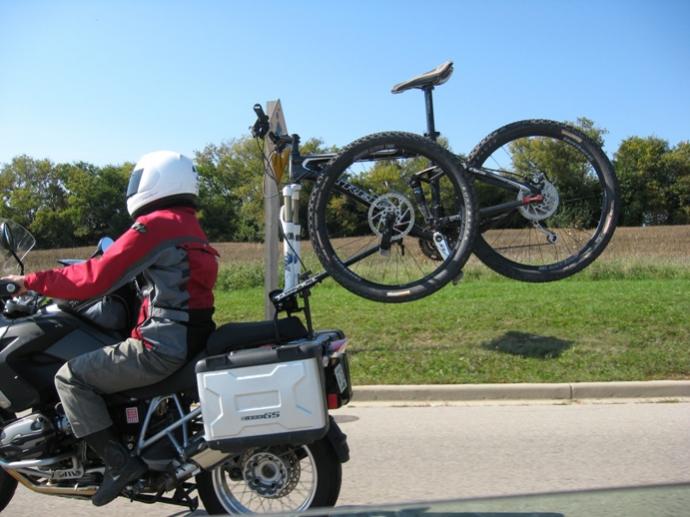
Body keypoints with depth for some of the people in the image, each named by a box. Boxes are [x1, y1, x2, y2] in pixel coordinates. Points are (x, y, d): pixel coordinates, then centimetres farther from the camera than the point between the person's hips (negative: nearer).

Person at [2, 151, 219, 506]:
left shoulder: (155, 225, -10)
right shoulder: (192, 229, 18)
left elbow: (97, 277, -13)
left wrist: (33, 282, -1)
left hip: (162, 348, -10)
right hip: (192, 342, 10)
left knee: (70, 377, -1)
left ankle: (117, 461, -5)